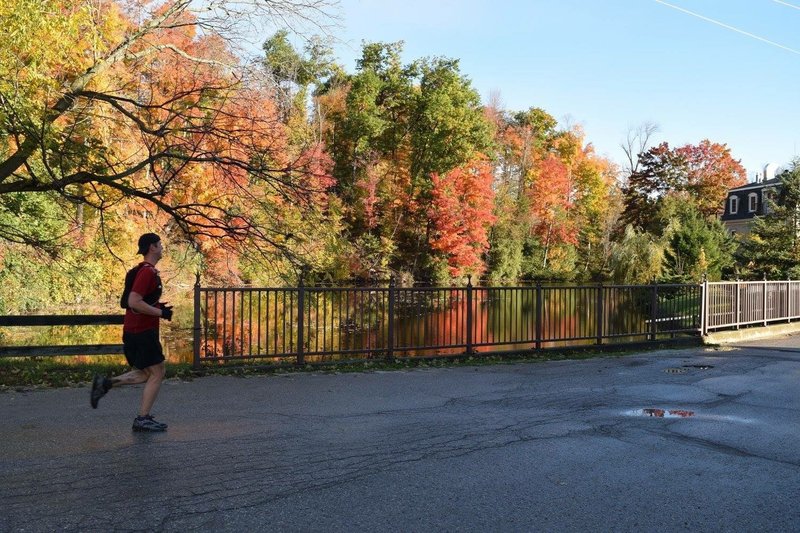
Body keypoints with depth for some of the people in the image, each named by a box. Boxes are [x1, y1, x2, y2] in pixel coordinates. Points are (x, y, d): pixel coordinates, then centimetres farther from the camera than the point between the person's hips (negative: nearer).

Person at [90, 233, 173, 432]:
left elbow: (133, 300, 23)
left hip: (133, 331, 10)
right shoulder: (147, 271, -16)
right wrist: (160, 313, -18)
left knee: (146, 373, 17)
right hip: (143, 331, -10)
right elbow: (134, 302, -25)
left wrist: (157, 307, 14)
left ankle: (106, 383, 9)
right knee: (157, 373, -2)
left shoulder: (144, 270, 16)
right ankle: (143, 419, 3)